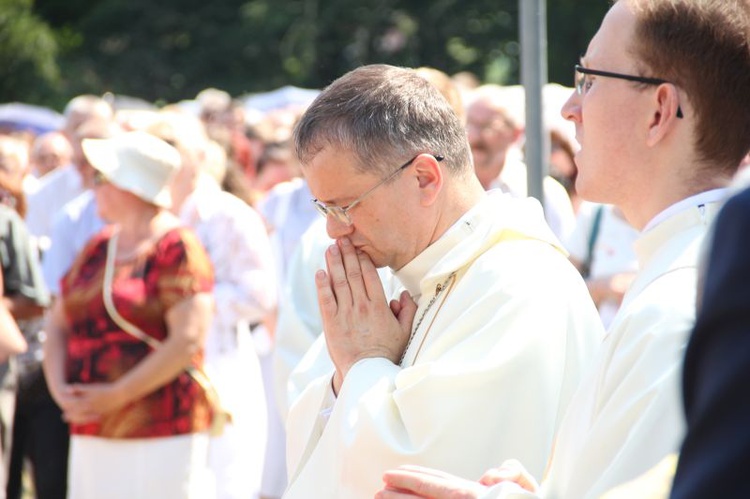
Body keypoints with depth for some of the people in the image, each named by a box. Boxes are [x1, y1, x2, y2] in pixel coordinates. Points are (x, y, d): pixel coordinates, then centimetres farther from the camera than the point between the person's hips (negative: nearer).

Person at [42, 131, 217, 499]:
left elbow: (188, 340, -16)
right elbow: (58, 323, 16)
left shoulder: (177, 248, -8)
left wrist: (116, 396, -15)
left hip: (161, 434, -7)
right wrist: (59, 388, -2)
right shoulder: (98, 247, 14)